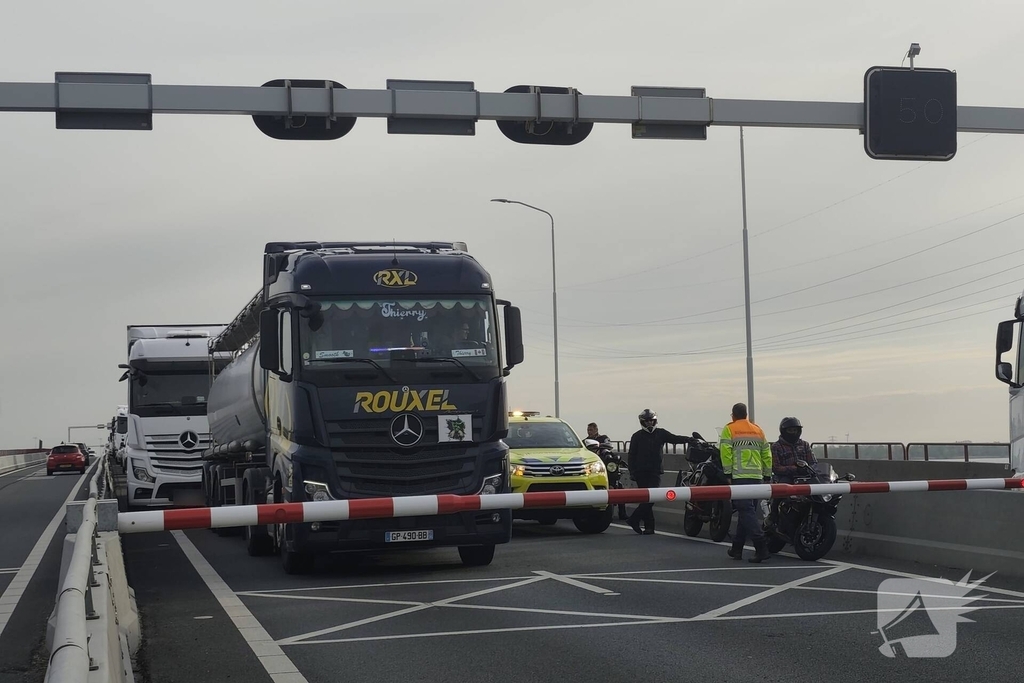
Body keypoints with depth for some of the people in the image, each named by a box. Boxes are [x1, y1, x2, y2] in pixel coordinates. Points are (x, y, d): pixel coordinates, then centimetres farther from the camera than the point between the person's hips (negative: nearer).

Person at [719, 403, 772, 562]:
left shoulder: (729, 429, 2)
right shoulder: (757, 430, 17)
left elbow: (725, 452, -8)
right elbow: (767, 454, 15)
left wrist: (728, 473, -5)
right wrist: (767, 476, 19)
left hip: (739, 477, -6)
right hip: (756, 477, 6)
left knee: (746, 512, -10)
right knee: (747, 511, 13)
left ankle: (761, 548, -22)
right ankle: (736, 548, 20)